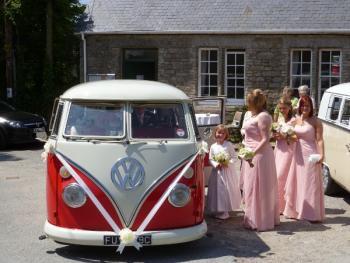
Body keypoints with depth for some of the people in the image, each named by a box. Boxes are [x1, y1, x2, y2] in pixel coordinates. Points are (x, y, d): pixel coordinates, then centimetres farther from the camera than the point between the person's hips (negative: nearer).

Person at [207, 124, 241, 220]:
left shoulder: (229, 145, -2)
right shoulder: (213, 146, 4)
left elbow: (234, 157, -1)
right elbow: (210, 159, 6)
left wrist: (228, 163, -17)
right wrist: (216, 164, -13)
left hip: (228, 171, -2)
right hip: (217, 171, 2)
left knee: (228, 190, -2)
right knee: (218, 190, 3)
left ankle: (225, 211, 6)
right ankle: (218, 210, 12)